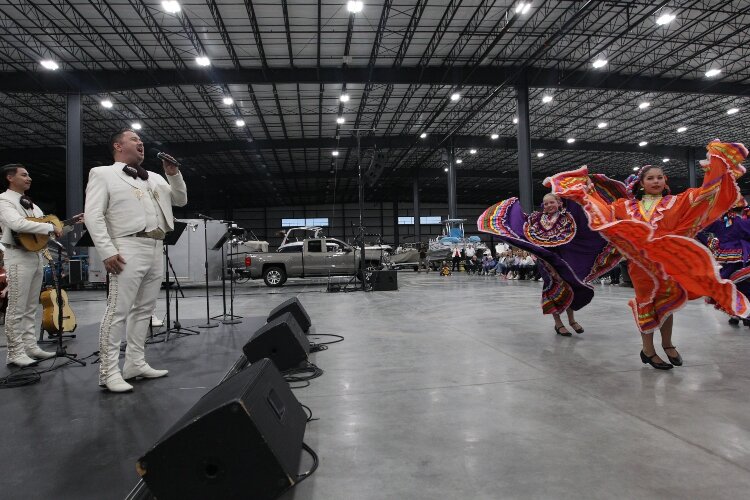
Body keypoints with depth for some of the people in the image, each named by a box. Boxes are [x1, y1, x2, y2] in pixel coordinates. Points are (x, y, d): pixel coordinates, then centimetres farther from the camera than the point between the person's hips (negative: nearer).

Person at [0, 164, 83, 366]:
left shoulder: (30, 203, 20)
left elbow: (45, 223, 25)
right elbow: (18, 224, -24)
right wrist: (51, 228, -21)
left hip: (36, 255, 9)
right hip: (19, 256, -9)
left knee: (31, 307, 11)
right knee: (17, 308, -4)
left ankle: (30, 346, 17)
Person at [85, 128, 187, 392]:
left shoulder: (154, 178, 23)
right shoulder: (103, 174, 5)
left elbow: (181, 200, 23)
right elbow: (93, 216, -5)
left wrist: (174, 174, 8)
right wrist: (108, 251, -15)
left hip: (156, 249, 7)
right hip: (129, 248, -6)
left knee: (144, 309, 9)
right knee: (118, 311, -8)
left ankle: (135, 364, 16)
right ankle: (109, 371, -2)